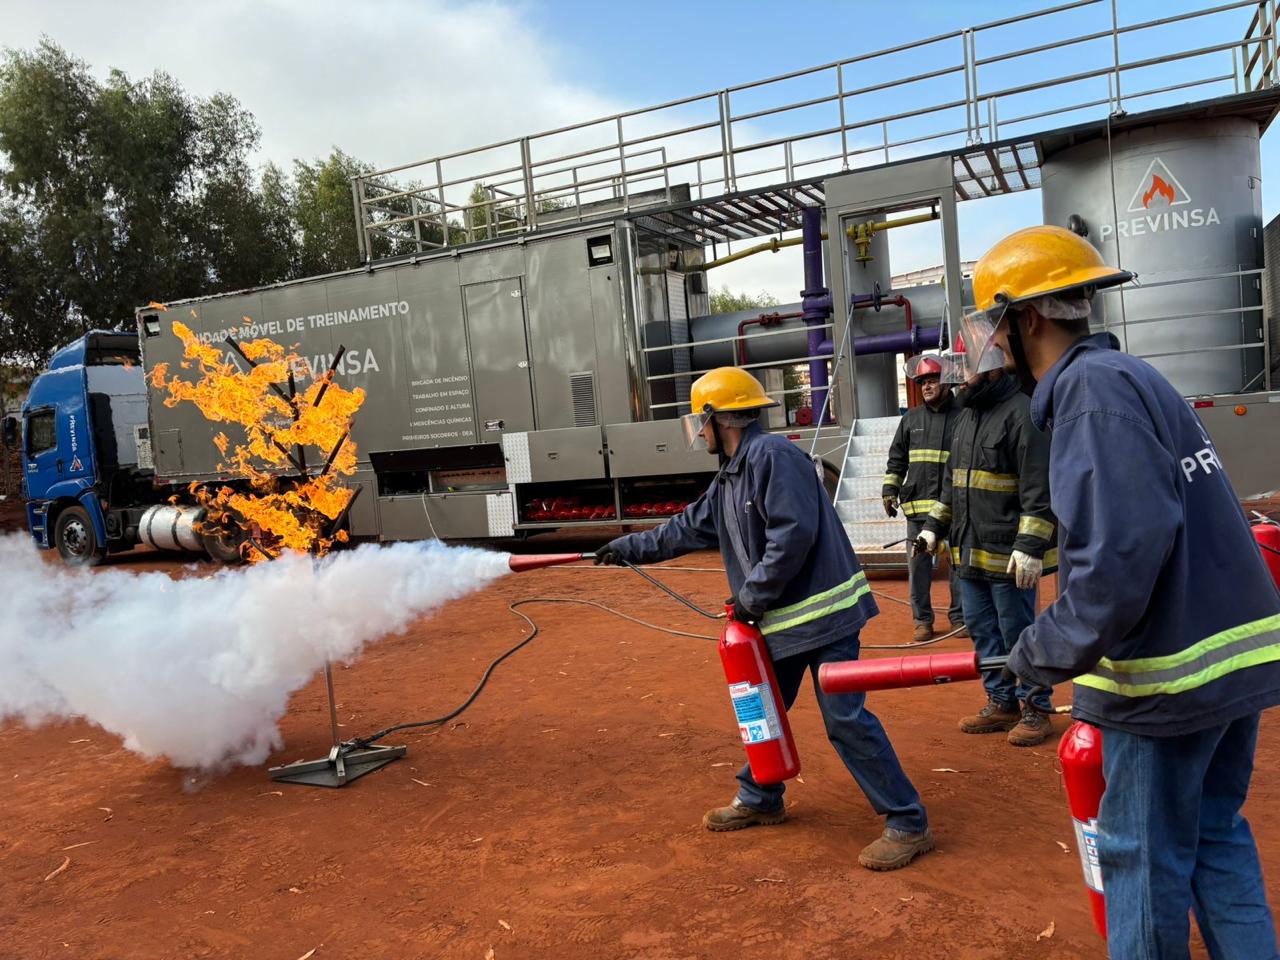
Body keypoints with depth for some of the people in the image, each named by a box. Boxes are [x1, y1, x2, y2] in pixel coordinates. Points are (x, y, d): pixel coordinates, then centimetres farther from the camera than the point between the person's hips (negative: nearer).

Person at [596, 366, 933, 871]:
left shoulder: (773, 456, -17)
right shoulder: (730, 474, 14)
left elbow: (793, 535, -26)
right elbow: (691, 527, 25)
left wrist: (751, 598, -18)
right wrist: (631, 547, 30)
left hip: (821, 611, -10)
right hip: (781, 619, 10)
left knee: (846, 719, -7)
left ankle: (908, 824, 6)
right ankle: (759, 799, 38)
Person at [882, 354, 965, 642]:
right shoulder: (911, 418, 12)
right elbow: (896, 459, 16)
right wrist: (889, 489, 8)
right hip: (917, 504, 3)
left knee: (958, 562, 5)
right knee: (918, 564, 4)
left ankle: (960, 616, 18)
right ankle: (922, 619, 15)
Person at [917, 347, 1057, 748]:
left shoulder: (1023, 412, -13)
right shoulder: (967, 414, 15)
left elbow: (1039, 489, -19)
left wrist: (1031, 546, -23)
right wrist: (934, 525, 17)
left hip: (1008, 555, -9)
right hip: (968, 550, 9)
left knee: (1017, 632, 2)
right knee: (982, 629, 15)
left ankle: (1035, 708, 19)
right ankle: (1001, 703, 28)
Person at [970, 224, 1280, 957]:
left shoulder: (1092, 384, -17)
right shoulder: (1125, 374, 11)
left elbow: (1123, 548, -28)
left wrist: (1050, 651, -18)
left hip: (1173, 669, -9)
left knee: (1143, 856, 9)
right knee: (1215, 838, 21)